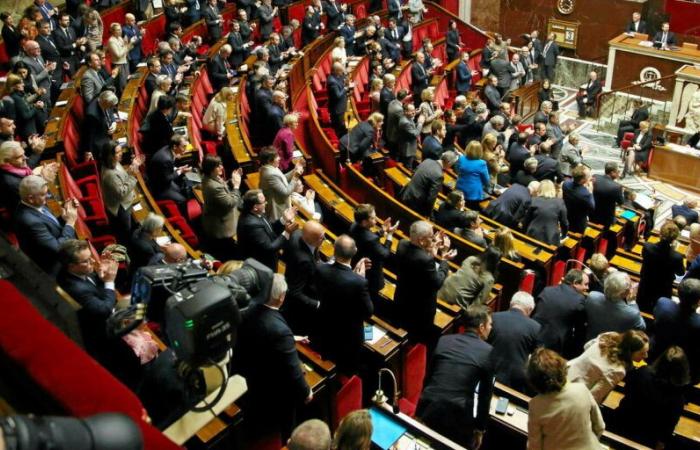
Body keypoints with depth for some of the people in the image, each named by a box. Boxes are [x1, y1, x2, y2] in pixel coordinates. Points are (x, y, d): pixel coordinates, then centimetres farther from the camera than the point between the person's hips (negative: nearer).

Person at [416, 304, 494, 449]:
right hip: (457, 417, -3)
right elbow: (485, 394, 0)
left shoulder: (443, 340, 8)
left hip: (428, 410, 4)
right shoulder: (487, 352, -3)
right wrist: (480, 428, 10)